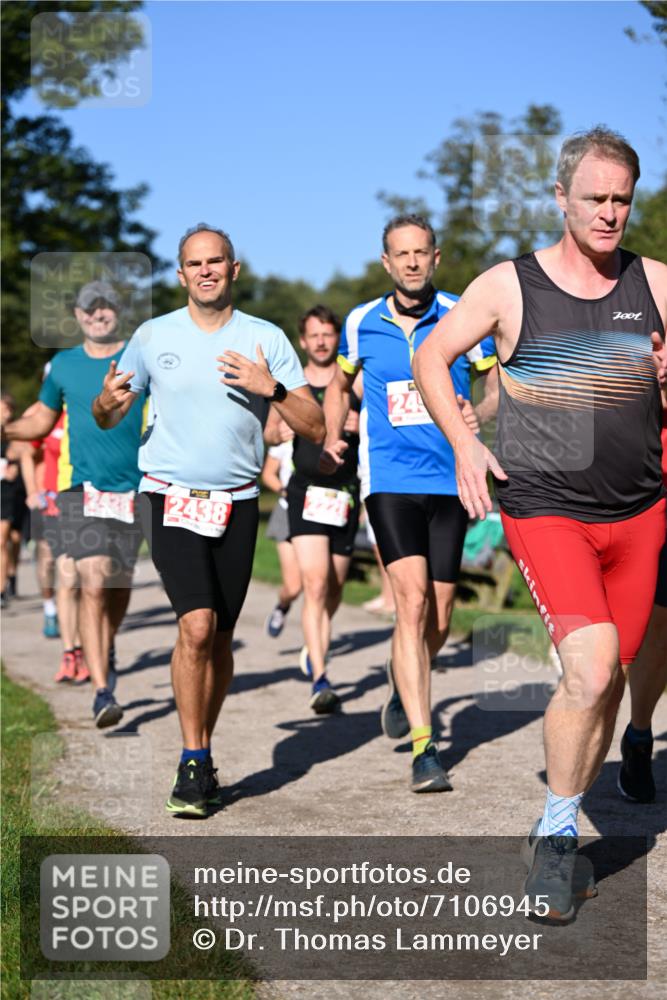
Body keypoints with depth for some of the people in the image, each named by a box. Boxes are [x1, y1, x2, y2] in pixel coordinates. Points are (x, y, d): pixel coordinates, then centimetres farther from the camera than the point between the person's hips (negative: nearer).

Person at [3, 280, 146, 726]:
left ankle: (106, 650, 43)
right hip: (82, 489, -1)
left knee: (120, 585, 12)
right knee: (93, 584, -15)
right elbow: (42, 419, 19)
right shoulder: (63, 365, 9)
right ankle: (102, 692, -14)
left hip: (132, 489, 1)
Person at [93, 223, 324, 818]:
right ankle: (193, 763, -6)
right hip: (171, 499, -1)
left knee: (220, 639, 7)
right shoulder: (154, 337, 6)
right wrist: (107, 403, -10)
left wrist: (272, 389, -17)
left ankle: (202, 753, 26)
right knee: (197, 626, -17)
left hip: (236, 502, 1)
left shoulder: (266, 340, 4)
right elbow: (109, 419, 14)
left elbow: (315, 427, 0)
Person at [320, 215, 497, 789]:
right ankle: (423, 747, -17)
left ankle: (401, 681, 42)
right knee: (412, 601, -18)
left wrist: (479, 414, -13)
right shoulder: (361, 324, 4)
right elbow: (340, 384, 22)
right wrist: (332, 440, 7)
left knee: (439, 620, 7)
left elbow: (499, 385, 9)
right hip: (390, 480, -1)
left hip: (450, 480, 1)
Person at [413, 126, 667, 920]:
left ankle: (556, 832, 27)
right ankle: (556, 833, -1)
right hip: (545, 508, -4)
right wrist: (465, 445, -6)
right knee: (591, 667, -21)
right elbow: (430, 355, 7)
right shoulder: (509, 286, -2)